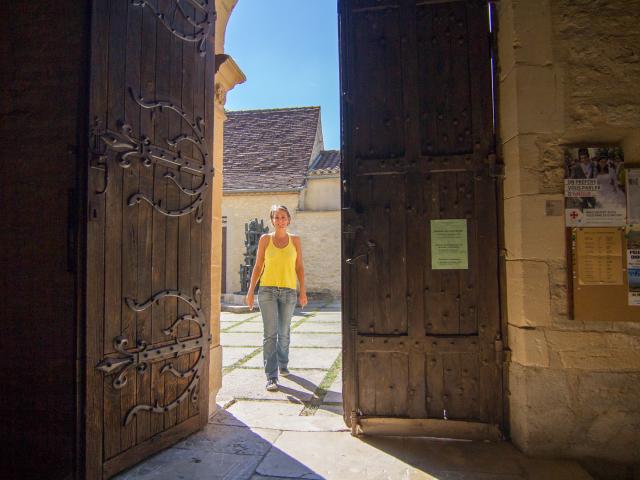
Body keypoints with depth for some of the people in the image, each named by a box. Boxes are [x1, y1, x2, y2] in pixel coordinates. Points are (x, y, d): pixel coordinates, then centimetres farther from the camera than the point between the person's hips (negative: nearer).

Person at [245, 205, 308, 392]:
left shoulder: (295, 240, 6)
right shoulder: (265, 239, 4)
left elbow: (299, 267, 7)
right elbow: (258, 266, 6)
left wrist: (303, 291, 0)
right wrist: (250, 291, 0)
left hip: (289, 292, 1)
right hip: (267, 290, -1)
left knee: (284, 333, 12)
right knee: (270, 334, -6)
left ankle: (283, 365, 36)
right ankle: (271, 377, -1)